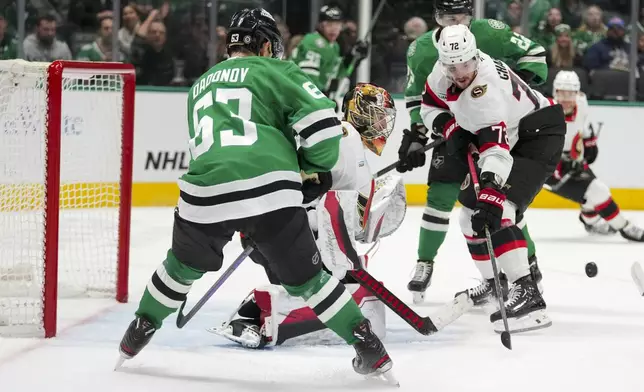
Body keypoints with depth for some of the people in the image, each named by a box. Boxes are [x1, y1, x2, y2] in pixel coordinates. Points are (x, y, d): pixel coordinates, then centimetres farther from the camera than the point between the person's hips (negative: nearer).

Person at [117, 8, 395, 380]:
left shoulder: (200, 86, 32)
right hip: (270, 189, -3)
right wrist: (315, 163, 19)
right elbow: (321, 119, -1)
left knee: (184, 265, 30)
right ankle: (370, 349, 9)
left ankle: (137, 335, 41)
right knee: (306, 277, 11)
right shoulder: (274, 71, 13)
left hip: (205, 192, 3)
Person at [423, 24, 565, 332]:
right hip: (508, 136, 10)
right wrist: (451, 128, -9)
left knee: (494, 212, -26)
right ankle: (495, 284, 28)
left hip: (539, 134, -10)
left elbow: (495, 148, -43)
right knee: (470, 209, 12)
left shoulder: (487, 89, -34)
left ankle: (527, 295, -36)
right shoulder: (444, 71, -9)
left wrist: (490, 194, -52)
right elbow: (430, 106, 10)